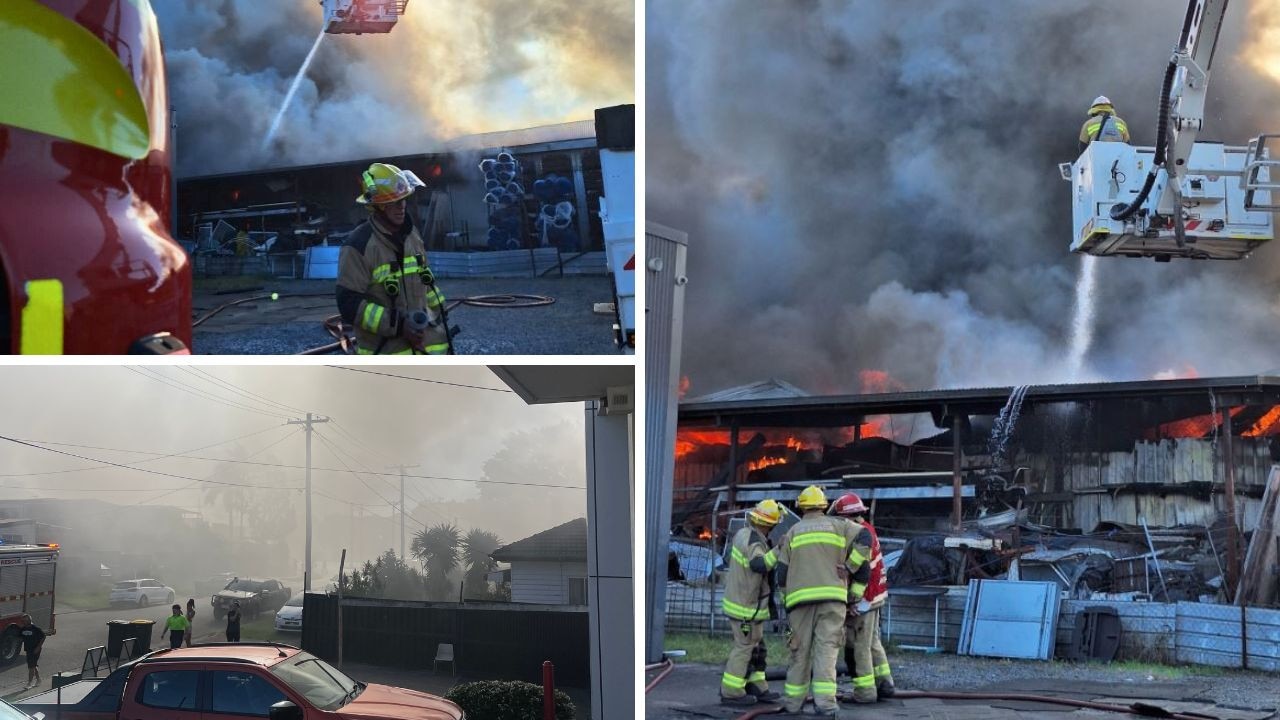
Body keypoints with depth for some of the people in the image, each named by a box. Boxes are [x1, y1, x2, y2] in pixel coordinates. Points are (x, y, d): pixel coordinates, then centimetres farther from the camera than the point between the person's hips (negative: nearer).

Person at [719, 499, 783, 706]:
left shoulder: (743, 533, 3)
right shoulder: (755, 543, -25)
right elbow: (758, 564, -46)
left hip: (738, 597, 9)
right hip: (747, 606, -9)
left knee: (756, 646, 16)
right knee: (744, 647, 1)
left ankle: (756, 687, 22)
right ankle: (731, 692, 7)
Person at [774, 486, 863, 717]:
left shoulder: (792, 532, 12)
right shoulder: (838, 526, 9)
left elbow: (782, 570, 10)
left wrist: (785, 600, 20)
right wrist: (849, 568, 5)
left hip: (800, 597, 1)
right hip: (832, 595, -1)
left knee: (800, 650, 8)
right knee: (826, 648, -5)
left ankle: (793, 700, 12)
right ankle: (824, 700, -15)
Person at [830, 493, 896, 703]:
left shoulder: (859, 534, -20)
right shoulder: (866, 530, 10)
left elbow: (862, 571, -25)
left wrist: (853, 599, -23)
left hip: (862, 600, -10)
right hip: (874, 596, 10)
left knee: (858, 647, -2)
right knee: (873, 642, 19)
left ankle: (865, 691, 2)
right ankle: (884, 684, 24)